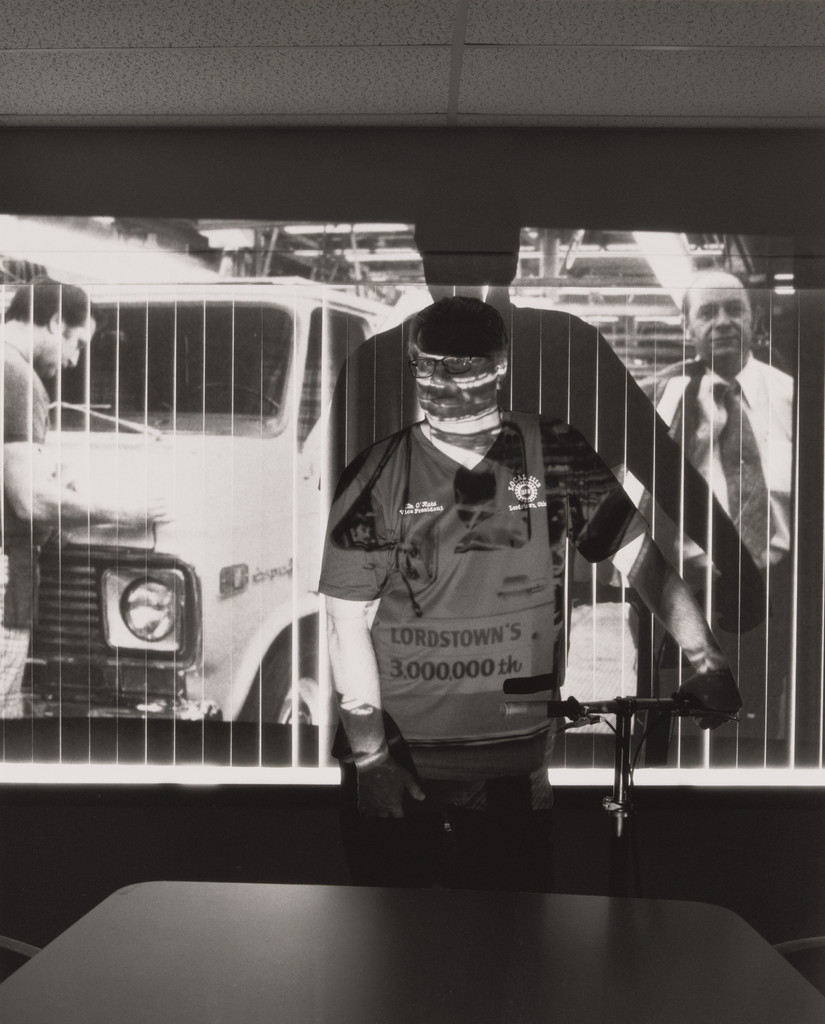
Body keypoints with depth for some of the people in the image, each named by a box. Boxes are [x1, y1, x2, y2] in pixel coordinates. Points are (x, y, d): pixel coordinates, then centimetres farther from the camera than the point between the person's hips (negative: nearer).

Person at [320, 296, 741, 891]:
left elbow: (638, 555, 0)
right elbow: (348, 623, -5)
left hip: (515, 769, 1)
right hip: (397, 762, -1)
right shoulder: (379, 480, -7)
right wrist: (370, 752, -9)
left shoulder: (553, 458, -3)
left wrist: (707, 659, -9)